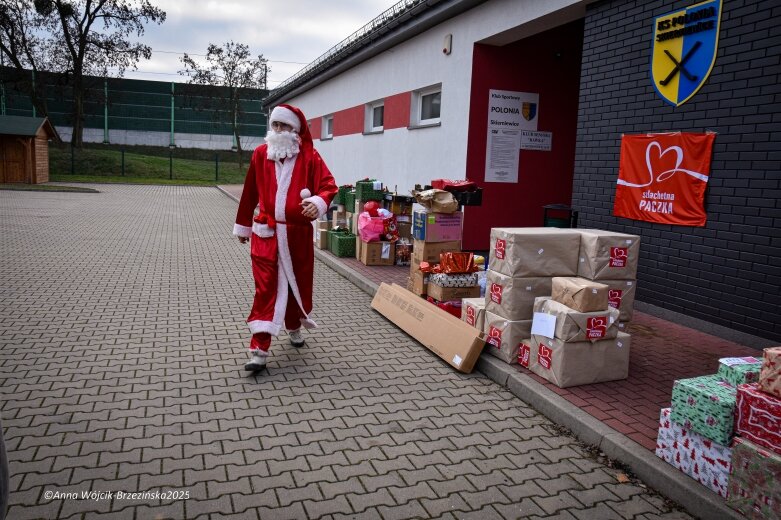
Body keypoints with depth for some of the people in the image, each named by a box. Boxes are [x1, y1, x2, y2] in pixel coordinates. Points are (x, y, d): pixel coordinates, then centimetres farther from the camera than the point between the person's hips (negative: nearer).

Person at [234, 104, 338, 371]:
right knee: (265, 287, -3)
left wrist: (319, 202, -33)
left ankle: (294, 326, 40)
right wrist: (243, 226, 17)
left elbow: (329, 185, -11)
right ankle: (259, 349, -3)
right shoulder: (260, 154, 4)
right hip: (266, 232, 0)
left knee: (298, 282, 13)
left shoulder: (309, 156, -2)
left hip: (298, 233, 0)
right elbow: (249, 193, 11)